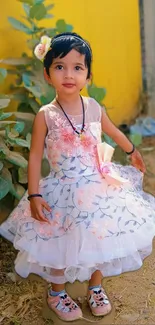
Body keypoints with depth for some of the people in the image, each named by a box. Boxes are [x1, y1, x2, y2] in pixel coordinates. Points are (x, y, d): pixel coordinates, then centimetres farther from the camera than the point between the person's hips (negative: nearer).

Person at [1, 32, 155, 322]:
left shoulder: (94, 107, -4)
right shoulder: (45, 115, -14)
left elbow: (113, 131, 16)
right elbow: (35, 156, -8)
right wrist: (34, 195, -14)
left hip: (98, 187, 3)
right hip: (64, 192, -3)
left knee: (99, 239, 16)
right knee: (61, 246, 11)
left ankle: (96, 288, 42)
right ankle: (56, 293, 39)